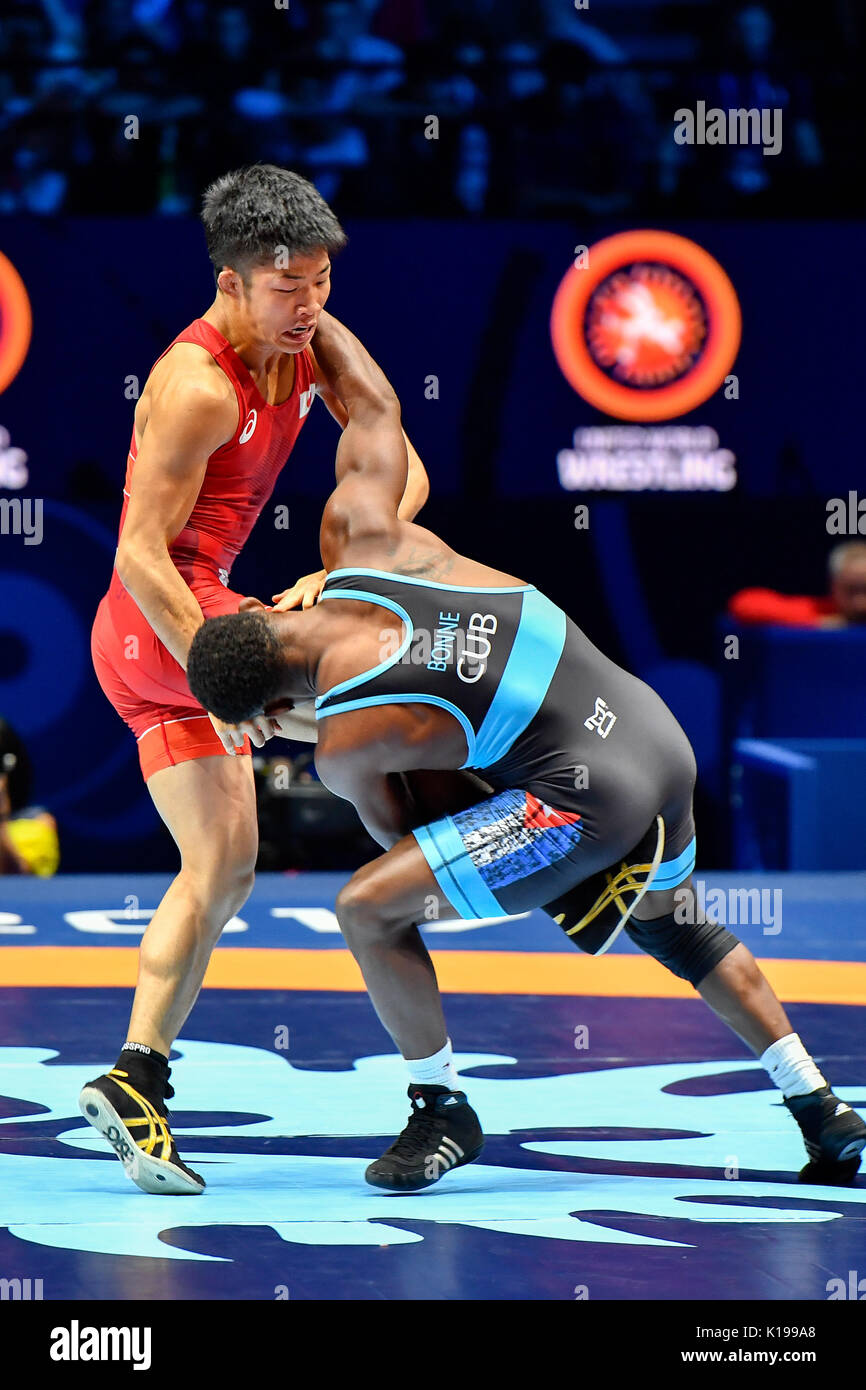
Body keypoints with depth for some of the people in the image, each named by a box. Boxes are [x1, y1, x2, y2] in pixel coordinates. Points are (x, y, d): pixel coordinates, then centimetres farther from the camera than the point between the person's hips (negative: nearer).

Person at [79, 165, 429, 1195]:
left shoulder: (309, 344, 3)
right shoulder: (197, 386, -21)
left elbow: (402, 469, 5)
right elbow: (140, 554, -22)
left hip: (180, 627, 9)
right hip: (160, 620, -9)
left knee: (221, 865, 9)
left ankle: (135, 1079, 9)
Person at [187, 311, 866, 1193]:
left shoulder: (344, 746, -14)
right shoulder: (357, 531, -1)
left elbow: (398, 833, 6)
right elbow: (374, 402, 13)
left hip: (587, 794, -8)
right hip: (653, 726, 8)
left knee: (367, 908, -2)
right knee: (673, 926, 33)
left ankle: (442, 1112, 14)